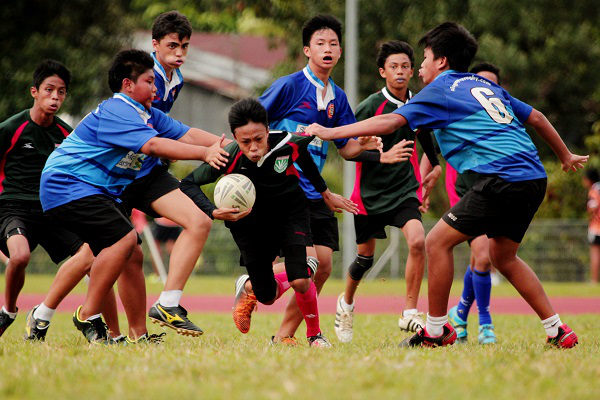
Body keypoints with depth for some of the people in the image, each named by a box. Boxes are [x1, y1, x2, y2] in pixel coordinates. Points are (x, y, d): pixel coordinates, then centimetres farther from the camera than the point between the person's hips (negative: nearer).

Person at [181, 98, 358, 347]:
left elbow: (304, 160, 0)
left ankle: (315, 334, 8)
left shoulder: (289, 144, -27)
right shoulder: (229, 158, -31)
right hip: (250, 221, 0)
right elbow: (188, 184, -20)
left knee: (299, 281, -19)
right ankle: (248, 287, 41)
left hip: (290, 212, 0)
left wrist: (325, 193, 13)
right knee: (268, 297, 3)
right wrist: (214, 212, -35)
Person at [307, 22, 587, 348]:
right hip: (533, 177, 8)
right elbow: (535, 117, 29)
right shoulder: (486, 86, 24)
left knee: (437, 242, -2)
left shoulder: (440, 90, 3)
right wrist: (565, 156, 43)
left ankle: (436, 331, 2)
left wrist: (331, 132, -5)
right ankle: (558, 332, 19)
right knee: (503, 257, 21)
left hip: (502, 179, -8)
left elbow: (390, 122, -8)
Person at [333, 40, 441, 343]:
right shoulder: (370, 106, -13)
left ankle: (410, 313, -14)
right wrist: (383, 157, -28)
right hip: (370, 192, -2)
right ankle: (346, 303, 40)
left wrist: (435, 165, 22)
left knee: (417, 241, -23)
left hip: (405, 189, 2)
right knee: (365, 257, 10)